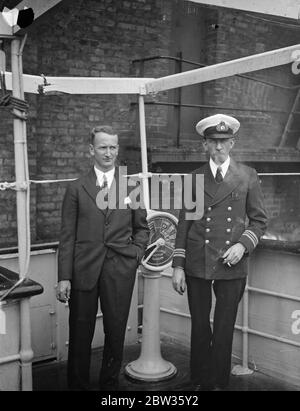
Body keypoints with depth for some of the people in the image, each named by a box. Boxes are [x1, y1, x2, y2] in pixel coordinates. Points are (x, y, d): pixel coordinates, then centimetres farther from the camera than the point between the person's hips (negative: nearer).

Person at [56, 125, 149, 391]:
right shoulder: (76, 189, 4)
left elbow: (142, 227, 16)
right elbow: (67, 236, 2)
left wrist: (136, 253, -1)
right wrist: (64, 277, -4)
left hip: (120, 270, 1)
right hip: (84, 269, 0)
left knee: (116, 333, 8)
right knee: (80, 335, 7)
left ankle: (110, 384, 27)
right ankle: (78, 384, 26)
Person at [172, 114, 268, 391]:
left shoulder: (248, 176, 4)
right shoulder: (195, 178, 6)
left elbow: (259, 220, 7)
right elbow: (184, 222, 6)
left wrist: (243, 244, -11)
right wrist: (178, 265, 1)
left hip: (232, 265, -1)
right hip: (197, 264, 1)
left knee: (225, 329, 8)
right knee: (199, 327, 9)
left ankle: (220, 383, 25)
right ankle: (200, 382, 25)